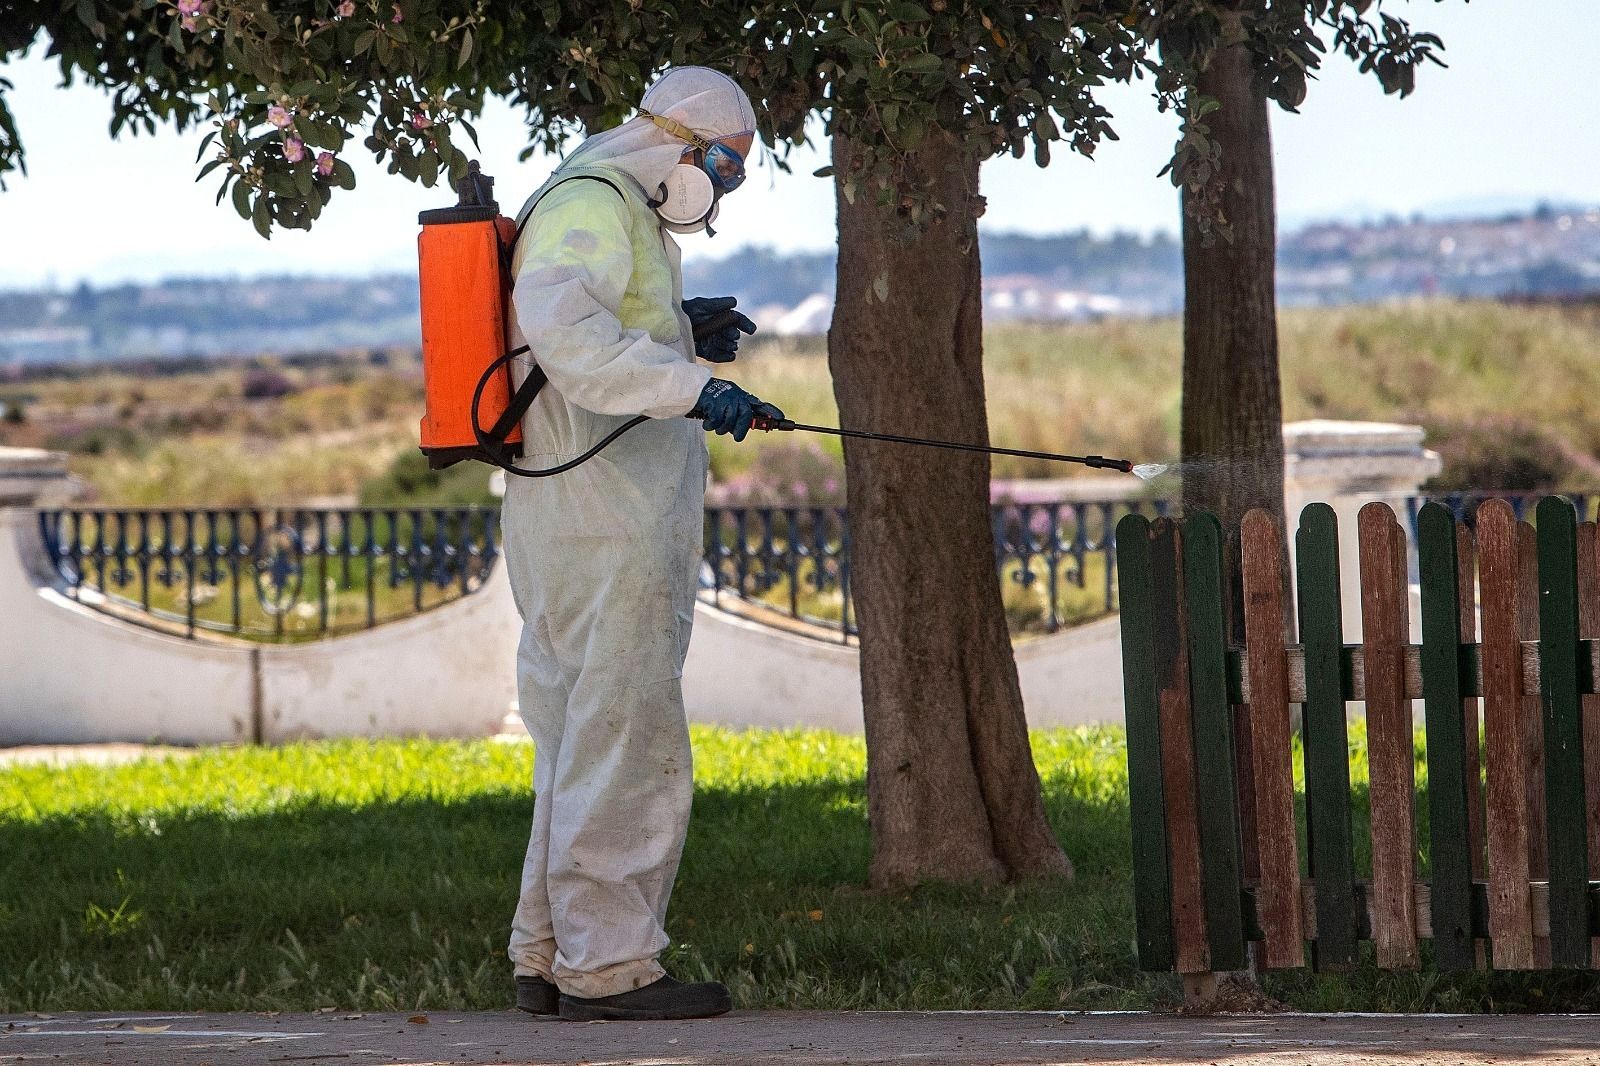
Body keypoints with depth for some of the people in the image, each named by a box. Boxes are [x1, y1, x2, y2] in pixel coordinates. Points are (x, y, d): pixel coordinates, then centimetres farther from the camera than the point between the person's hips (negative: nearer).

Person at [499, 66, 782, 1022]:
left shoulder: (628, 215, 21)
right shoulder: (591, 207, -12)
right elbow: (564, 334, -29)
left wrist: (689, 331, 11)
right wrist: (692, 385, -36)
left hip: (622, 526, 11)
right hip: (602, 530, -11)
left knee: (585, 743, 15)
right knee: (626, 739, -9)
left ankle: (549, 959, 20)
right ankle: (607, 966, -8)